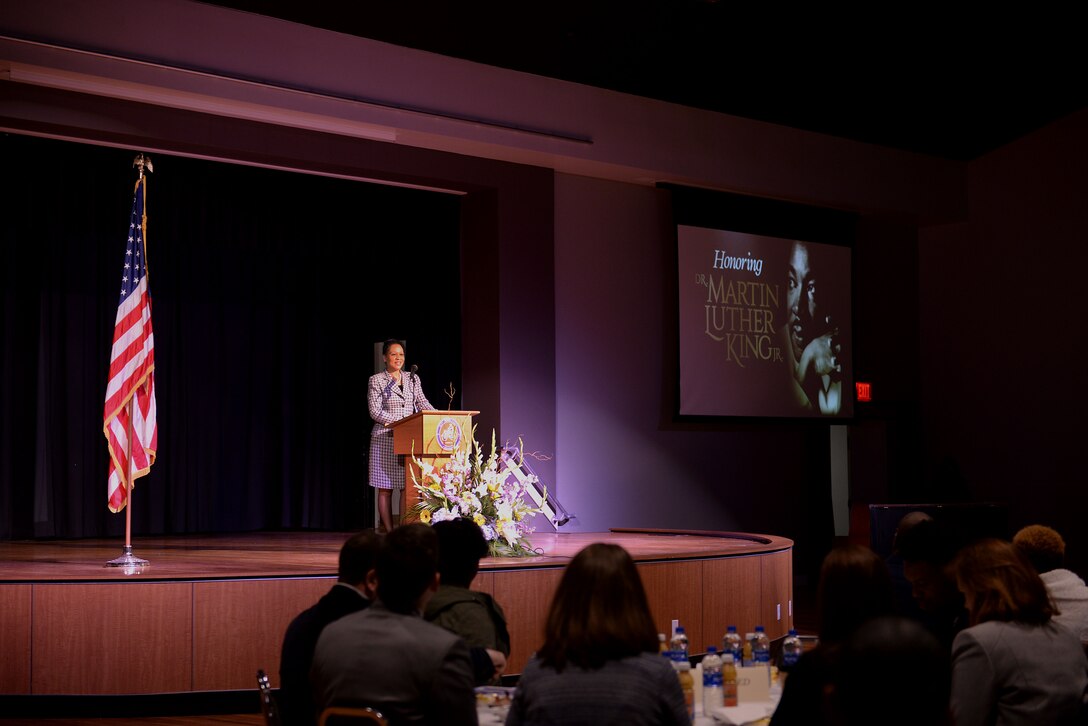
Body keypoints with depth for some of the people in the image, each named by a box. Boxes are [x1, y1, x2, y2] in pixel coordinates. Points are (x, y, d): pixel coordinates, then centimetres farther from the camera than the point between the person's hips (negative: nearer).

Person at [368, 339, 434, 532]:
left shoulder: (413, 378, 13)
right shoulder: (376, 380, 0)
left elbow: (422, 403, 10)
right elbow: (375, 411, -8)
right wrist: (399, 422, -17)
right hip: (385, 438, -4)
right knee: (385, 489, -2)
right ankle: (389, 532, 0)